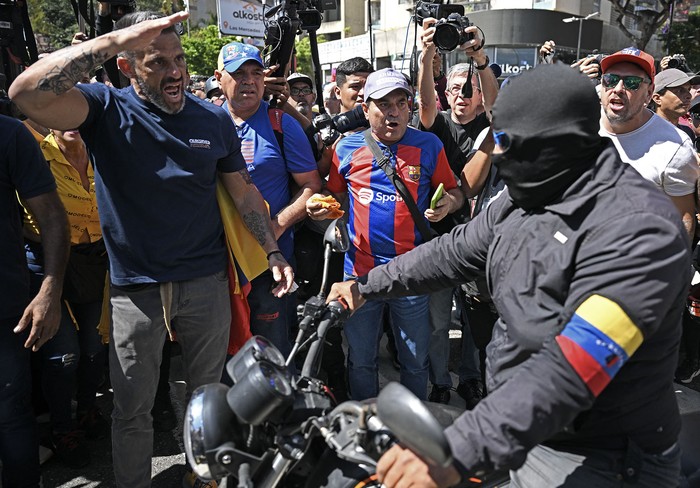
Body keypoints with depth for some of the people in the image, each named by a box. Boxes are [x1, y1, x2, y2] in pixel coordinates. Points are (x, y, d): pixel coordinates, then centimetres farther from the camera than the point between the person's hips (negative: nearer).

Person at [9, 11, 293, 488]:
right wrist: (114, 39, -31)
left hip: (207, 282, 2)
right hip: (135, 288, -2)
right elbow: (27, 93, -27)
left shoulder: (214, 118, 0)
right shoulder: (106, 108, -8)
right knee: (132, 410, 12)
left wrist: (273, 251, 3)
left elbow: (244, 191, 8)